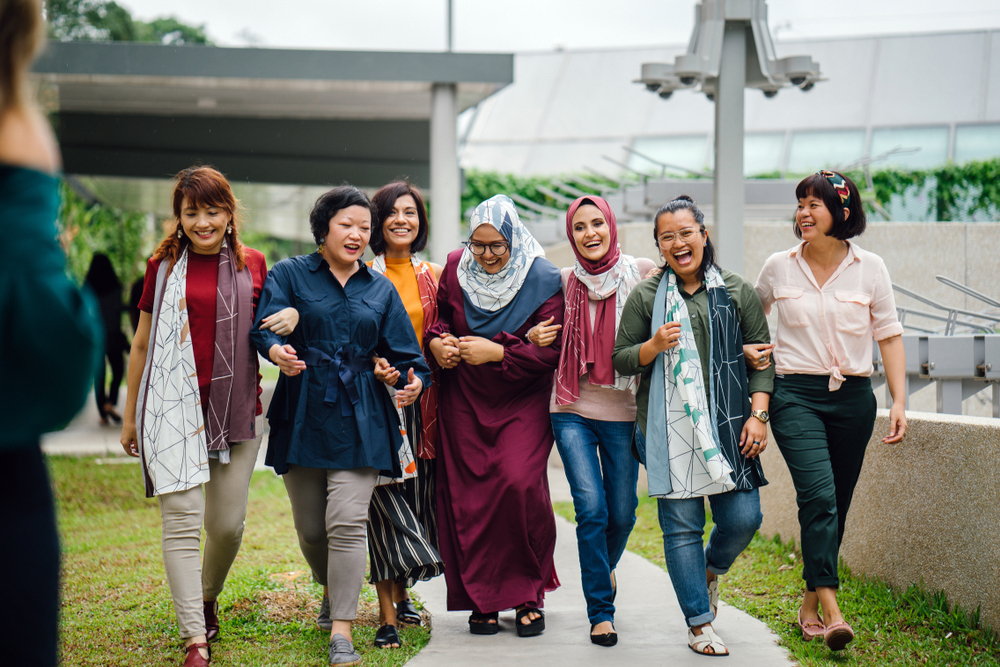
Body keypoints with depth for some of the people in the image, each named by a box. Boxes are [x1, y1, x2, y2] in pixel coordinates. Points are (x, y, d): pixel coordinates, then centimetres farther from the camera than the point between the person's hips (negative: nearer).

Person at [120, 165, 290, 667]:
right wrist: (130, 416, 14)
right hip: (174, 408, -2)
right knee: (181, 519, -9)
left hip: (237, 409, 2)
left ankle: (208, 598, 36)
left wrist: (291, 315, -4)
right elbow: (142, 343, 11)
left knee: (228, 523, 6)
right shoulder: (164, 266, 5)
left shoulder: (252, 264, 9)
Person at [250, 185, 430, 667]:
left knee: (347, 523, -11)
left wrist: (412, 382, -13)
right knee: (310, 527, 8)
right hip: (302, 415, 0)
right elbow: (266, 326, -10)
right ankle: (331, 590, 38)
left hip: (359, 420, 0)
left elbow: (403, 353, 10)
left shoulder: (381, 290, 13)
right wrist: (278, 350, -33)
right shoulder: (289, 275, 5)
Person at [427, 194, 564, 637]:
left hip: (523, 403, -4)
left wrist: (496, 353, -21)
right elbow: (440, 315, 17)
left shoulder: (542, 279, -10)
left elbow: (550, 352, -14)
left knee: (519, 484, -19)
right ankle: (482, 600, 12)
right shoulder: (456, 268, 2)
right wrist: (436, 341, -5)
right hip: (465, 403, 4)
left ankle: (530, 594, -1)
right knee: (468, 497, 0)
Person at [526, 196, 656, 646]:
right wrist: (535, 338, -3)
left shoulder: (642, 273, 0)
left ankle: (605, 567, 41)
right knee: (591, 509, -9)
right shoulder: (564, 282, 5)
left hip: (623, 410, 0)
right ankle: (601, 612, 2)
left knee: (622, 512, 8)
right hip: (572, 410, 0)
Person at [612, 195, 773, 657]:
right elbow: (620, 360, 8)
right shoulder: (645, 296, 5)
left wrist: (758, 415, -1)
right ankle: (699, 623, 11)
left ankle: (710, 570, 31)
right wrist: (654, 346, -12)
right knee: (682, 526, -1)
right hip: (666, 429, -1)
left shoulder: (738, 292, 8)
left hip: (727, 425, 1)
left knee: (743, 517, -3)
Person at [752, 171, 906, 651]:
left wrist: (899, 402, -2)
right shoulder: (778, 267, 3)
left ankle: (809, 606, 20)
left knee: (836, 504, 6)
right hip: (796, 395, -2)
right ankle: (831, 611, -21)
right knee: (819, 495, -18)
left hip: (852, 396, 2)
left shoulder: (869, 268, 1)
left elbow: (889, 336, 4)